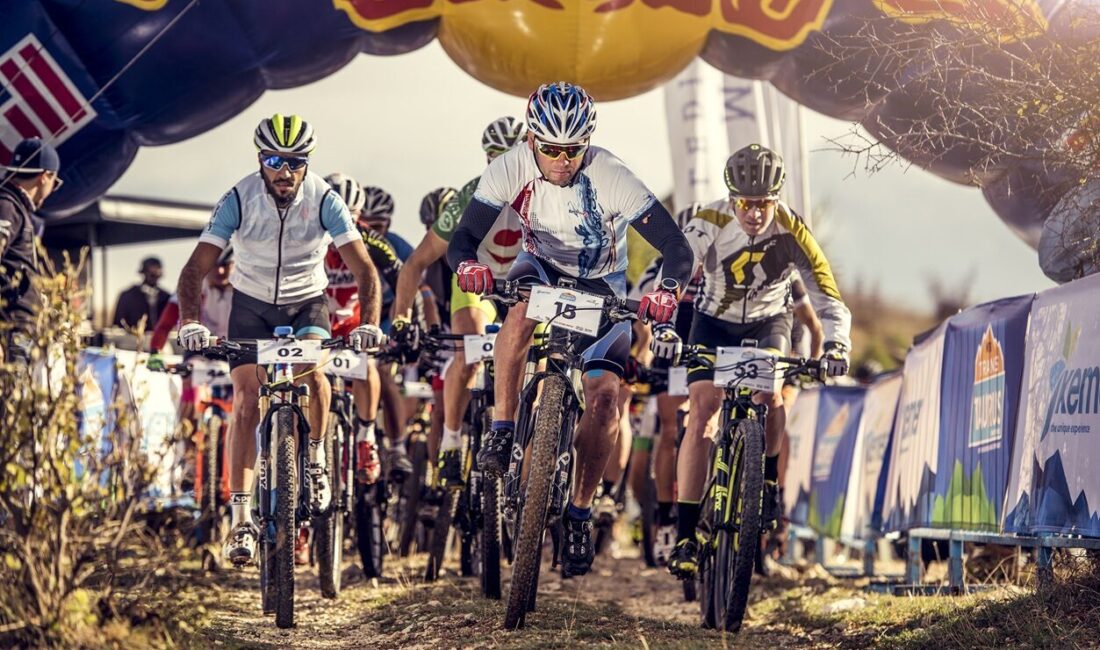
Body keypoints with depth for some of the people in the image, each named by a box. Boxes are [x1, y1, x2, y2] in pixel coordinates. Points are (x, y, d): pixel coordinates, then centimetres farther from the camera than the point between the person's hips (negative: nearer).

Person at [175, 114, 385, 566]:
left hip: (307, 301, 0)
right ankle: (241, 516, -8)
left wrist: (369, 323, -42)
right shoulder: (239, 200, -23)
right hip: (252, 304, 0)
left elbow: (364, 269, -26)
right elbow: (196, 269, -26)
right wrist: (190, 322, -43)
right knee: (246, 400, -11)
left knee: (312, 369, -29)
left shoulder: (324, 200, -22)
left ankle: (316, 457, -3)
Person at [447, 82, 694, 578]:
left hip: (600, 286, -1)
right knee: (522, 312, -36)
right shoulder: (511, 169, -23)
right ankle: (502, 431, -21)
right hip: (541, 267, 1)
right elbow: (462, 240, -24)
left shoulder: (612, 179, -30)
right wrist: (467, 265, -48)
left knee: (604, 395, -17)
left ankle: (579, 512, 0)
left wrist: (668, 290, -52)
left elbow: (677, 248, -31)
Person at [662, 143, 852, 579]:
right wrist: (662, 328, -53)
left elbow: (827, 297, -28)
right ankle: (685, 535, -15)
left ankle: (768, 482, -5)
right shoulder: (709, 225, -27)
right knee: (701, 414, -17)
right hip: (714, 321, 0)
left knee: (769, 392, -30)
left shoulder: (792, 233, -26)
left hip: (768, 322, 0)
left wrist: (836, 344, -47)